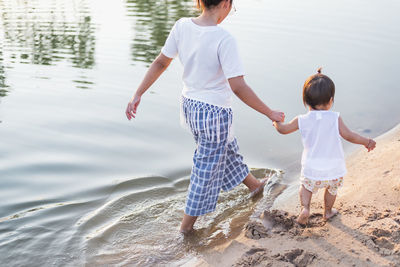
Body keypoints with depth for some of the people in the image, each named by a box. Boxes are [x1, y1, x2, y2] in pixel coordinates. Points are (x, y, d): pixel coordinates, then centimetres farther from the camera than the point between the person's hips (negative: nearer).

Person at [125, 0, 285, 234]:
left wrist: (138, 95, 7)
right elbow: (238, 87, -26)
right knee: (207, 169, 12)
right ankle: (187, 224, 27)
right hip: (215, 112, -7)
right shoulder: (224, 40, -26)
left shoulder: (182, 26, -8)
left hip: (189, 106, 8)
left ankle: (254, 185, 55)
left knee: (228, 151, 30)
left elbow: (160, 63, -1)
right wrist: (270, 114, -16)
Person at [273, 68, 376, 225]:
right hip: (334, 170, 0)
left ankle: (305, 208, 7)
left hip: (312, 170, 0)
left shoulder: (302, 120, -6)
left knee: (306, 186, 27)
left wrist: (276, 121, 27)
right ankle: (327, 212, 46)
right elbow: (349, 136, -12)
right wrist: (366, 141, 3)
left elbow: (283, 130, 6)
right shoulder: (335, 118, -12)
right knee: (332, 189, 28)